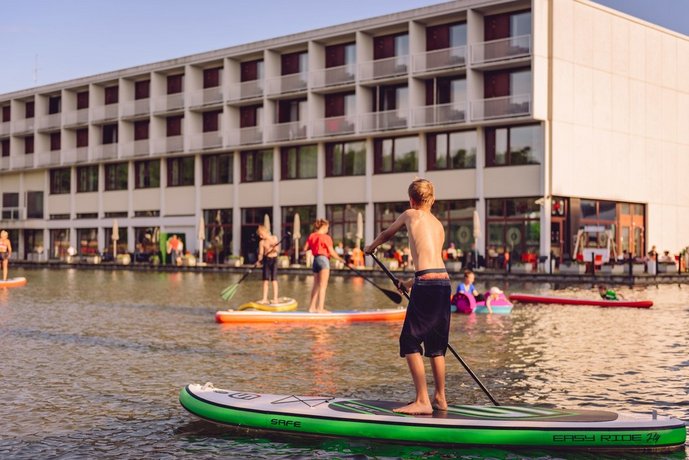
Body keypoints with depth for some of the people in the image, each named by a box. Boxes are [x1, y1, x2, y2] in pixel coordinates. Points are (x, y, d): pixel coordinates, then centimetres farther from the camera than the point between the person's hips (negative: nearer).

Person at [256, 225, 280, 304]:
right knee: (266, 280, 3)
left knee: (274, 280, -1)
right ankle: (265, 298, 9)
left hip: (274, 259, -1)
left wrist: (275, 249, -21)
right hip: (266, 260, 1)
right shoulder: (262, 242, -1)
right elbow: (261, 253, -2)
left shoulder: (274, 238, -2)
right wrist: (260, 260, -19)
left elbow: (278, 250, 1)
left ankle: (275, 298, 4)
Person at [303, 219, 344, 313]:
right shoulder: (326, 237, -10)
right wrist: (341, 259, 1)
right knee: (323, 286, -7)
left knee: (316, 285, 15)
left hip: (315, 260, 7)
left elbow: (305, 248, 7)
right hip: (323, 259, -7)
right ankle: (320, 308, -12)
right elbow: (331, 252, -10)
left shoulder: (311, 236, 9)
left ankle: (312, 307, 18)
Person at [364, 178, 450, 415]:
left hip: (426, 283, -7)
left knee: (410, 342, -2)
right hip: (444, 282, 7)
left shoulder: (411, 214, 8)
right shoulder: (438, 225, 22)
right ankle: (440, 398, 22)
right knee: (436, 344, 16)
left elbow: (387, 233, 25)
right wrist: (409, 283, 41)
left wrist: (371, 246, 47)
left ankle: (423, 401, -6)